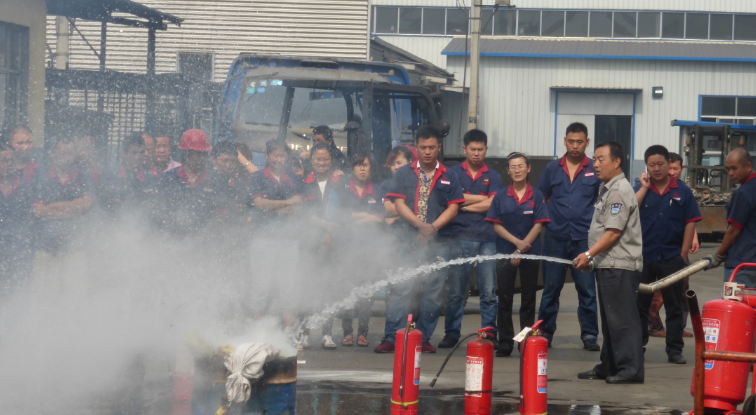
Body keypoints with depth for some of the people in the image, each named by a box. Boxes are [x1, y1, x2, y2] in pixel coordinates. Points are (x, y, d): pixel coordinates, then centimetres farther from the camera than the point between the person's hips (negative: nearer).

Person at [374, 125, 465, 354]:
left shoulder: (449, 177, 10)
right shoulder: (403, 174, 9)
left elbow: (453, 207, 4)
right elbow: (399, 203, 1)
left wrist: (433, 227, -11)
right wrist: (420, 225, -14)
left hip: (438, 243, 1)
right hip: (408, 240, -1)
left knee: (433, 292, 2)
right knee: (400, 289, -7)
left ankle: (424, 338, 10)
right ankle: (391, 338, -8)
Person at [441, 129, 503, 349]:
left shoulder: (493, 177, 12)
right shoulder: (453, 173, 10)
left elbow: (492, 205, -1)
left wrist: (464, 205, -1)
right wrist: (480, 199, -3)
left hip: (487, 239, 1)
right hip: (459, 238, -1)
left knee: (488, 291, -1)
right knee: (455, 291, 0)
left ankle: (489, 333, 4)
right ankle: (452, 333, 9)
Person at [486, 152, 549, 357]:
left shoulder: (536, 196, 1)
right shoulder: (501, 197, 3)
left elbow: (538, 225, -3)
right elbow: (496, 225, 1)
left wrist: (521, 249, -11)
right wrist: (517, 241, -12)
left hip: (530, 254, -1)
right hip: (505, 253, 1)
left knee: (528, 301, 3)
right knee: (505, 299, 1)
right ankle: (505, 343, 6)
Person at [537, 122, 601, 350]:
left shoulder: (595, 170, 3)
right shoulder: (552, 169, 9)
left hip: (584, 238, -2)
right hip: (555, 237, 2)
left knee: (587, 289, 0)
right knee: (551, 288, 7)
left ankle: (589, 334, 7)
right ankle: (545, 332, 15)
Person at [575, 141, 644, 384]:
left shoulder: (620, 191, -14)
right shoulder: (607, 190, 19)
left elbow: (613, 232, -20)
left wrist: (589, 254, -21)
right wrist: (591, 258, 21)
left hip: (620, 267, -11)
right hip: (608, 265, 11)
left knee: (622, 319, -9)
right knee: (609, 319, 15)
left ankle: (630, 369, -8)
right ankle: (609, 366, 21)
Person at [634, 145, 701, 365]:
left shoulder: (682, 191, 1)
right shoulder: (640, 190, 5)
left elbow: (690, 223, 0)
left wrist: (684, 254, -5)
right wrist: (644, 187, -11)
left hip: (672, 258, -1)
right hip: (643, 257, 1)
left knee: (674, 306, 5)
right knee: (639, 305, 7)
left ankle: (675, 350, 11)